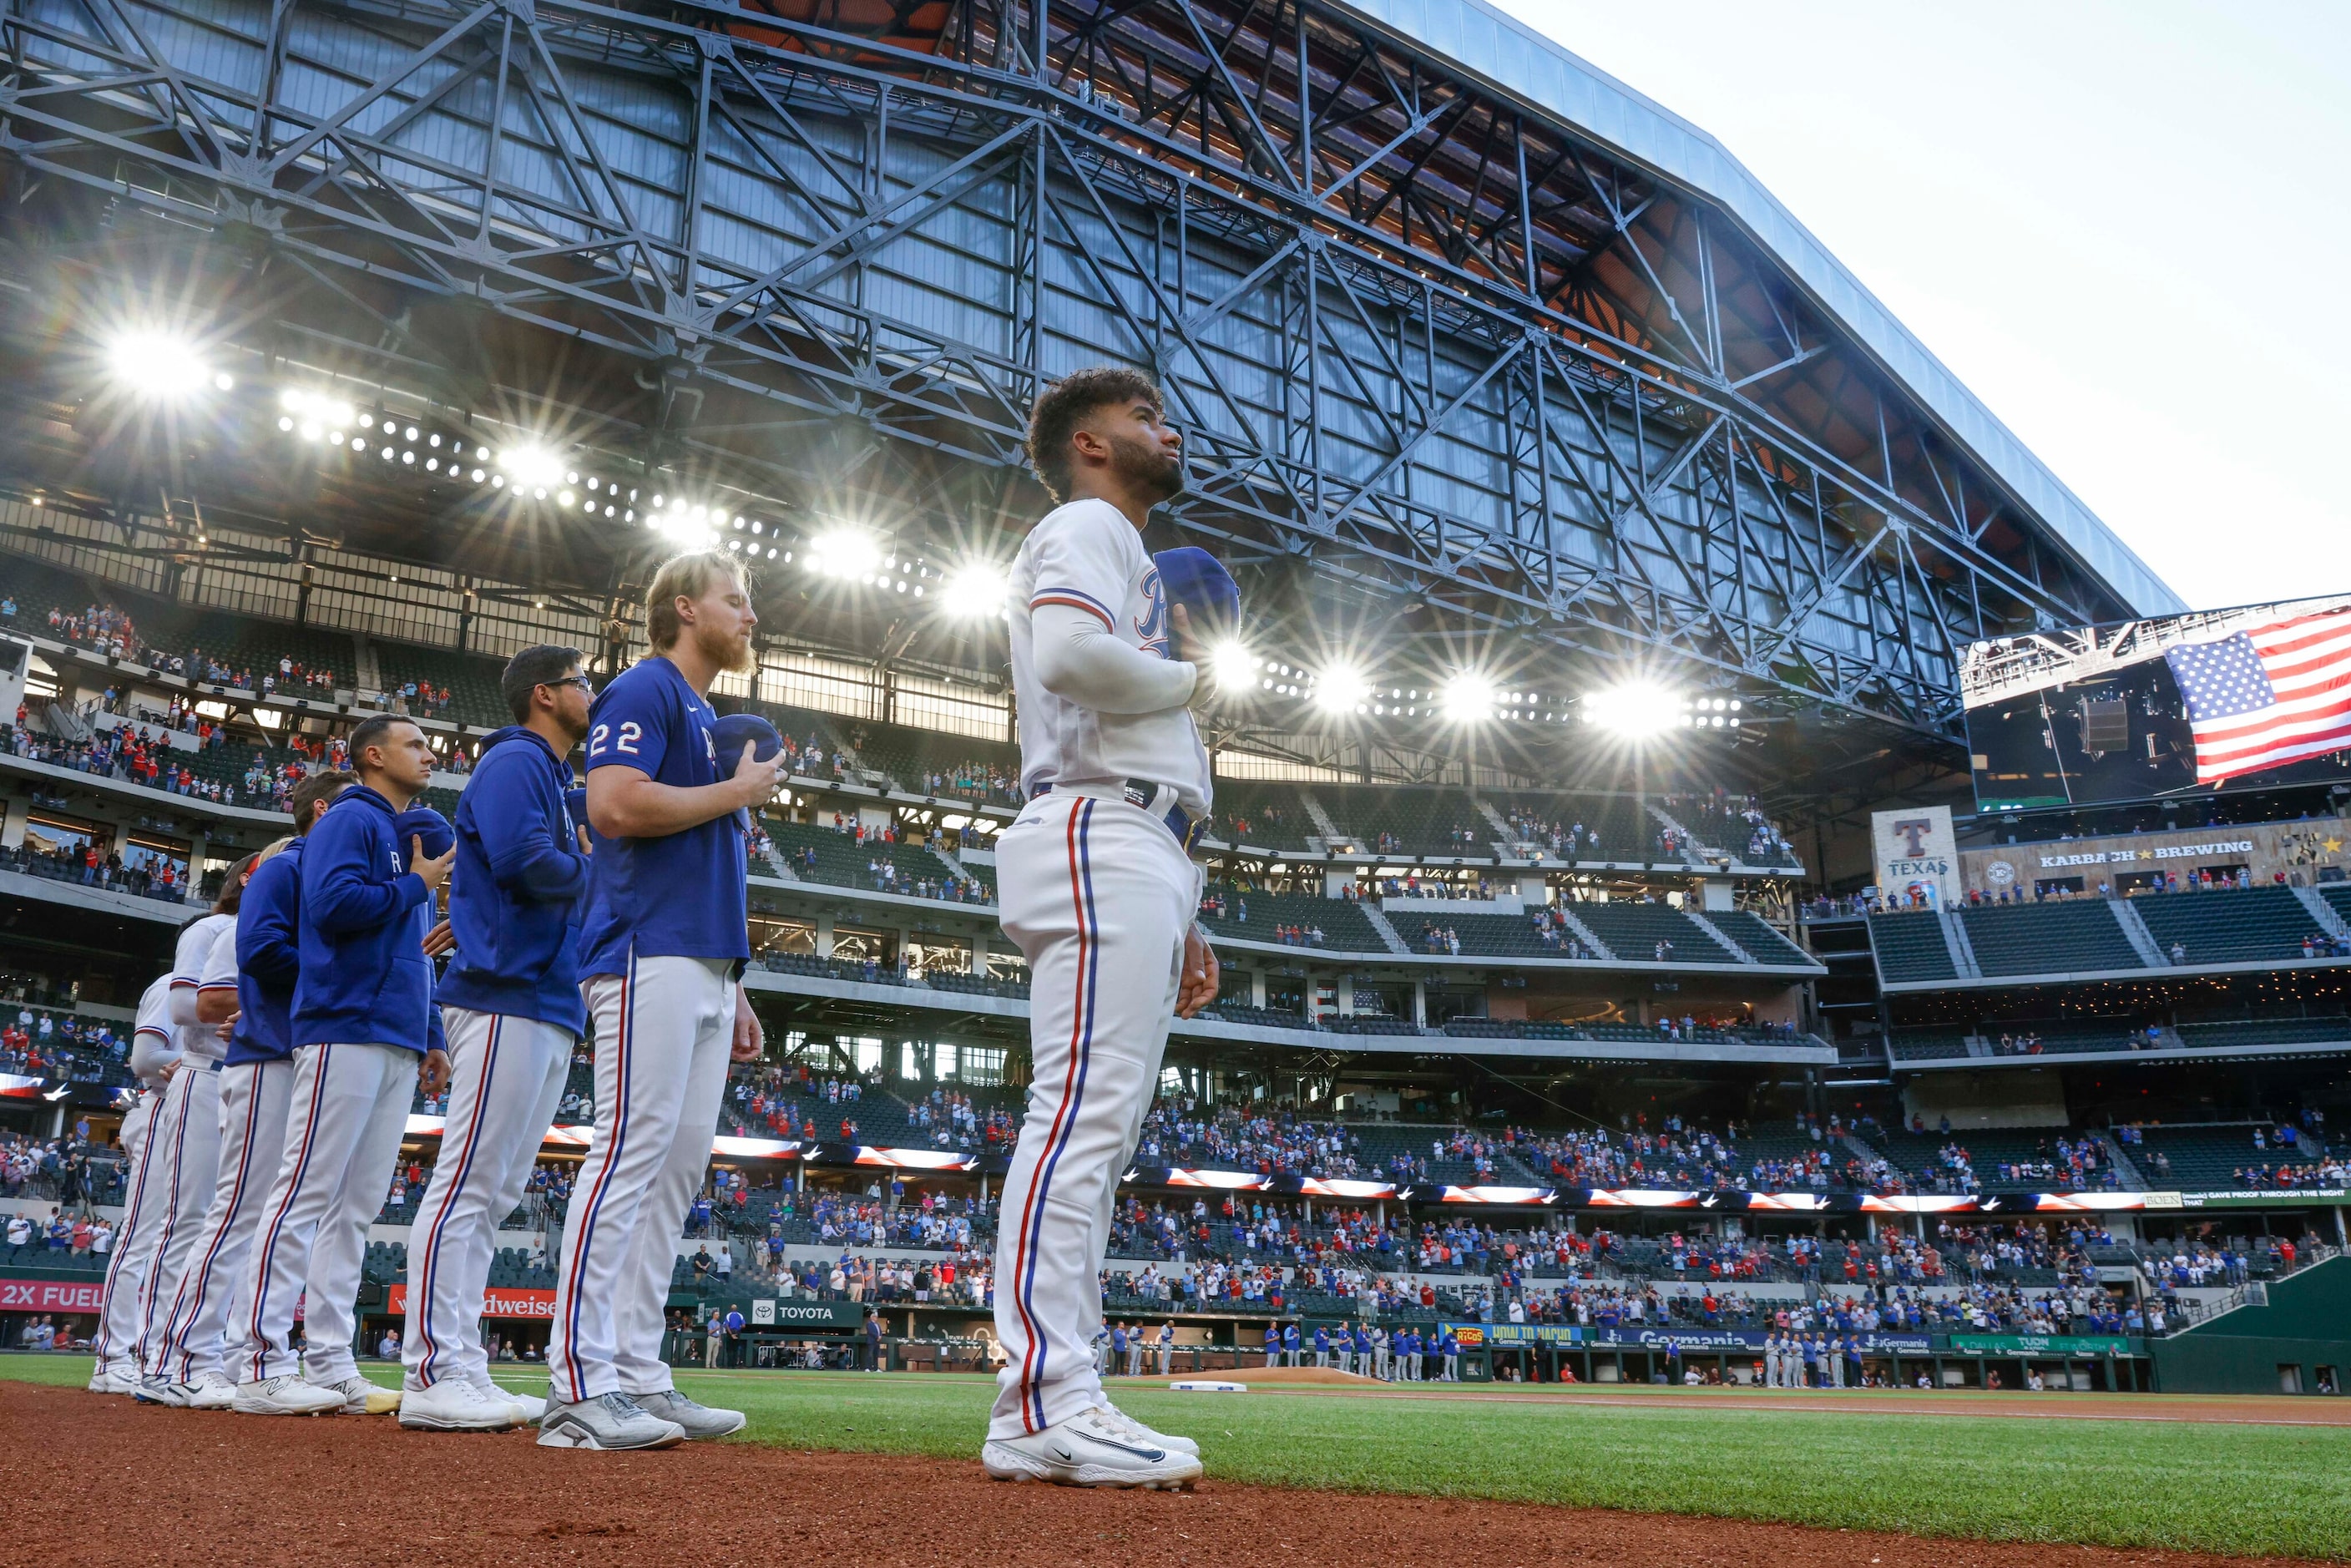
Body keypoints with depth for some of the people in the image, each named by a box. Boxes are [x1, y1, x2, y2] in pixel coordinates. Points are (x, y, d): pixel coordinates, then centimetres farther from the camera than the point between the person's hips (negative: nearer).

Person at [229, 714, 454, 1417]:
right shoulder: (351, 820, 0)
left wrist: (431, 1039, 18)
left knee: (357, 1207, 6)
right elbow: (332, 902, -18)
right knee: (306, 1194, -10)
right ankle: (263, 1365, -9)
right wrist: (417, 885, -6)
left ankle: (329, 1364, 9)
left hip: (398, 1044, 9)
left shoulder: (411, 840, 25)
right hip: (345, 1028, -9)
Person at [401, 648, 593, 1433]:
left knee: (495, 1193, 9)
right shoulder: (514, 761, -3)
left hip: (551, 1007, 10)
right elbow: (519, 856, -20)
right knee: (468, 1183, -11)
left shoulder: (561, 780, 27)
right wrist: (594, 873, -5)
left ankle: (463, 1372, 12)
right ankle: (432, 1376, -11)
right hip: (507, 996, -10)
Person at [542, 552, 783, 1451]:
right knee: (631, 1150, -15)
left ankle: (637, 1374, 9)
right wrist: (738, 791, -6)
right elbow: (615, 804, -18)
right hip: (650, 956, -9)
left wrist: (734, 994, 21)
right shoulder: (645, 690, 0)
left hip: (706, 970, 10)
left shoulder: (710, 720, 28)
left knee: (678, 1169, 6)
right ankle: (578, 1386, -14)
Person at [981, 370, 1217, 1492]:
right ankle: (1042, 1405, -19)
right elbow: (1069, 654, -21)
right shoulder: (1084, 528, 3)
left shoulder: (1130, 564, 33)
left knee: (1101, 1127, 5)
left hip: (1140, 854, 10)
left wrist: (1182, 924, 22)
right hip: (1095, 840, -10)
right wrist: (1193, 676, -3)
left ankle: (1056, 1404, 7)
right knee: (1083, 1111, -17)